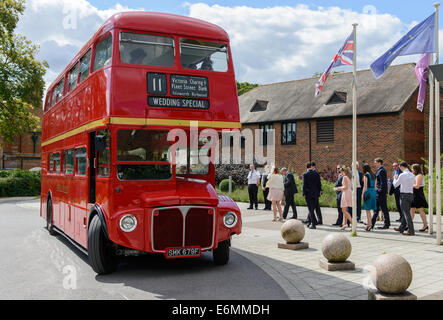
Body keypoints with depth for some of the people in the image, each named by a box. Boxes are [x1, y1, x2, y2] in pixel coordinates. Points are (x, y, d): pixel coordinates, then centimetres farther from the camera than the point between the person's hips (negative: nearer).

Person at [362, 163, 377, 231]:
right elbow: (375, 186, 15)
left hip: (368, 192, -7)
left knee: (368, 209, -2)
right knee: (368, 209, 14)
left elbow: (365, 186, -12)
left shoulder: (366, 175, -8)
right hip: (373, 191, 7)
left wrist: (363, 194, -7)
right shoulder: (373, 175, 12)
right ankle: (368, 223, 17)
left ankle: (370, 224, -3)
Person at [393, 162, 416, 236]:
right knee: (406, 212, 16)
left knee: (406, 213, -5)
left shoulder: (402, 175, -13)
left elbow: (395, 185, -5)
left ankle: (411, 231, -8)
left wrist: (395, 178, 16)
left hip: (404, 195, -8)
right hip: (411, 194, 8)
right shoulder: (412, 175, 8)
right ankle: (401, 228, 27)